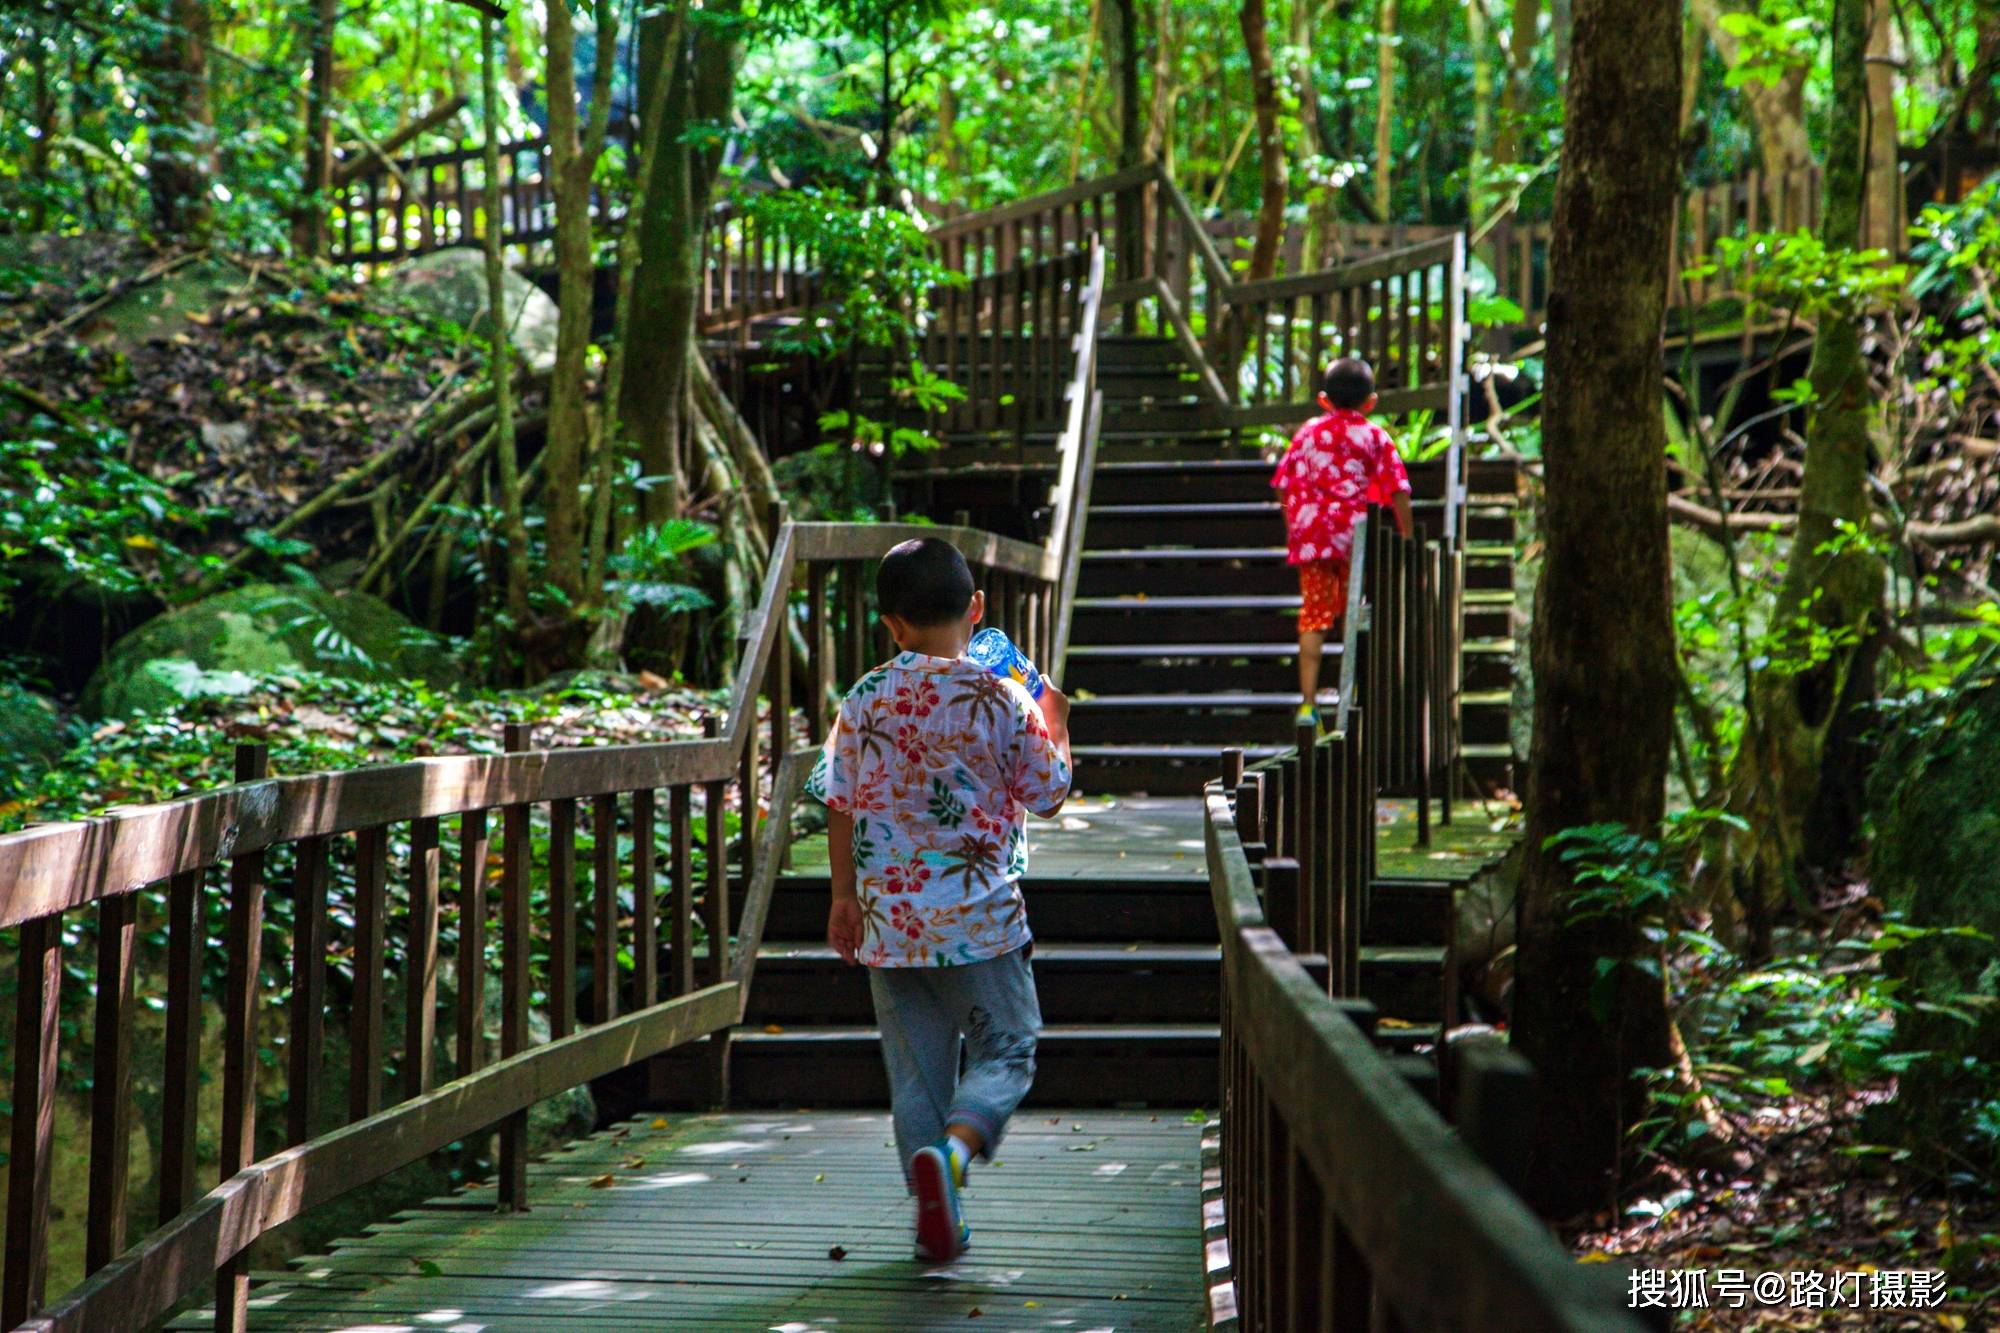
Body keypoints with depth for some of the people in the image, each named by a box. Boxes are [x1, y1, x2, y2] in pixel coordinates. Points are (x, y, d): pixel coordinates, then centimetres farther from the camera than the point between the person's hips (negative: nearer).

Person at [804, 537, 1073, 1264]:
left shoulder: (864, 701, -1)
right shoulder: (1001, 700, -9)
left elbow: (840, 806, 4)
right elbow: (1050, 796, 0)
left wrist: (844, 897, 15)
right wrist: (1055, 724, 17)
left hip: (889, 919, 3)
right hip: (979, 917, -3)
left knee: (915, 1070, 12)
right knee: (1005, 1051, 8)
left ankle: (936, 1218, 15)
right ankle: (952, 1148, -19)